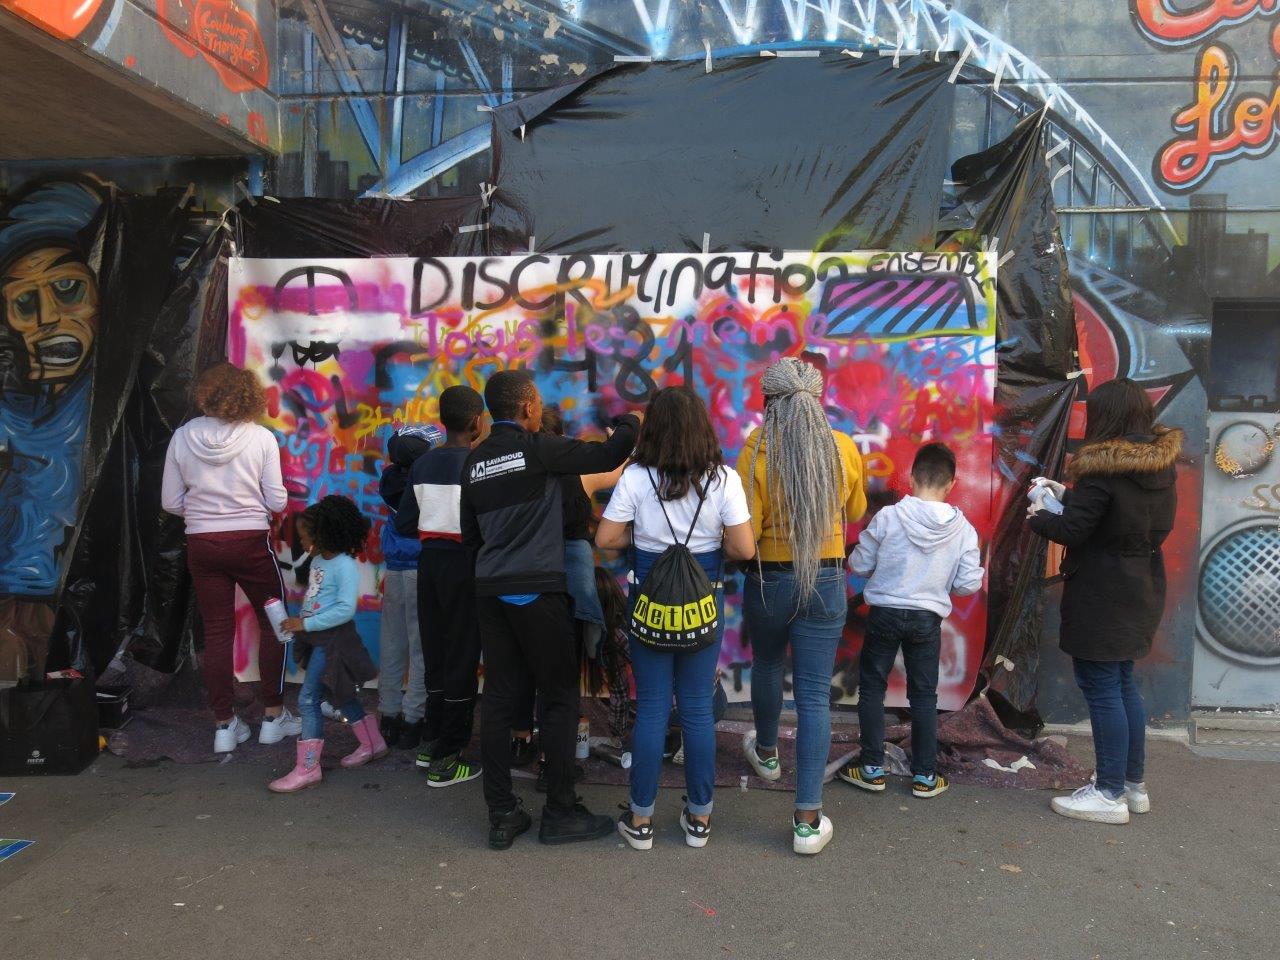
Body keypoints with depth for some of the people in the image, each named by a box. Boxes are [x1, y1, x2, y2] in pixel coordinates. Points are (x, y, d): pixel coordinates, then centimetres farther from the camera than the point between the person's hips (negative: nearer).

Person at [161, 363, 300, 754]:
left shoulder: (183, 437, -1)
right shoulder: (261, 438, -8)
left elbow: (171, 502, 3)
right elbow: (277, 502, -7)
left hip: (202, 544, 3)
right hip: (251, 542, -2)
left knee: (216, 632, 10)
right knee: (273, 622, 13)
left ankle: (225, 725, 16)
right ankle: (273, 716, 17)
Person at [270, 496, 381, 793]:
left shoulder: (345, 566, -19)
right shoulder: (318, 560, 7)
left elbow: (346, 609, -25)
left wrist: (306, 624, -23)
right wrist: (298, 623, 5)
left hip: (333, 639, -9)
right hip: (318, 639, 9)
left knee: (308, 699, -8)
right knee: (342, 695, 17)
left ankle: (307, 768, -1)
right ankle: (372, 743, 31)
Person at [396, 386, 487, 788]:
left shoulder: (423, 463, 4)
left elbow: (404, 524, 5)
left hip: (430, 560, 6)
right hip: (464, 563, -6)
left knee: (435, 653, 17)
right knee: (462, 659, 3)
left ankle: (431, 743, 28)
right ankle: (446, 760, 9)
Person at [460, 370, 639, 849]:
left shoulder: (475, 460, 12)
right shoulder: (537, 448, -9)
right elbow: (605, 457, -7)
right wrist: (630, 425, 12)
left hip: (490, 591, 7)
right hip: (537, 589, -7)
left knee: (499, 697, 8)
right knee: (560, 697, 4)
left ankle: (502, 815, 13)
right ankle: (560, 813, 10)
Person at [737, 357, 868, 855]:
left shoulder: (756, 450, -13)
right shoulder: (844, 448, -6)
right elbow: (856, 509, 12)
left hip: (769, 580, 0)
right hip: (827, 581, 1)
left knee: (767, 666, 26)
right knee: (814, 695, 4)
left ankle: (766, 752, 51)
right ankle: (808, 819, 6)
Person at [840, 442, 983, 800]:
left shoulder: (888, 517, -12)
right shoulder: (963, 529, -7)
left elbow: (859, 565, -5)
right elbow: (969, 584, -4)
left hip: (884, 613, -2)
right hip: (928, 619, 2)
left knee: (871, 687, 12)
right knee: (924, 694, 14)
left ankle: (872, 769, 17)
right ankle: (925, 776, 20)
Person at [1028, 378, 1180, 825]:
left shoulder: (1104, 469, -20)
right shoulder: (1163, 464, 6)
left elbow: (1072, 530, -18)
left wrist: (1039, 517, 2)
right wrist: (1068, 495, 13)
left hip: (1101, 596, -9)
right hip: (1141, 591, 9)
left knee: (1101, 689, 0)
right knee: (1124, 684, 19)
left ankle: (1110, 794, 7)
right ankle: (1134, 784, 28)